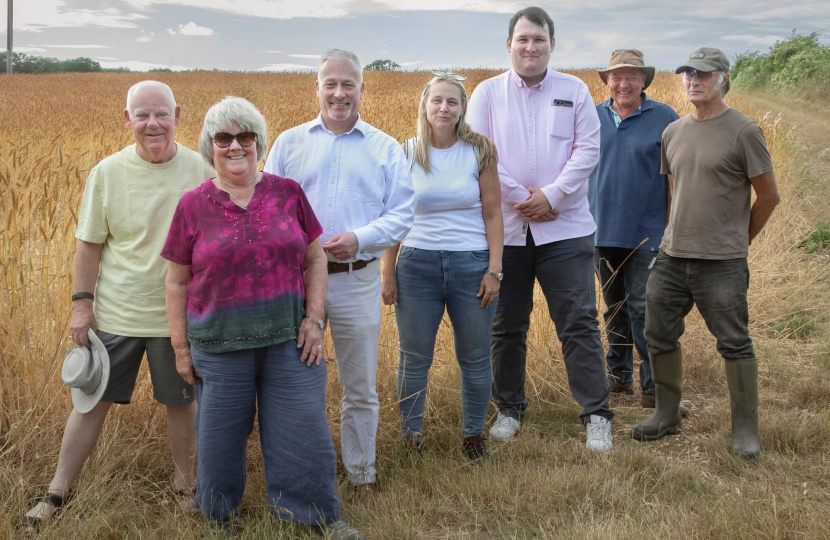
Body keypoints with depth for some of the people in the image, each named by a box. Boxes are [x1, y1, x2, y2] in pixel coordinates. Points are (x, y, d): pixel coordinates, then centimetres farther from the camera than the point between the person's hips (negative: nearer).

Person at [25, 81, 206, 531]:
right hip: (115, 313, 1)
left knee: (181, 401, 14)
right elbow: (90, 244, 2)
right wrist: (82, 303, -1)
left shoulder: (201, 171, -7)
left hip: (179, 315, 0)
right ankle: (57, 493, 25)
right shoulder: (107, 173, -5)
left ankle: (185, 484, 35)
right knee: (92, 401, 9)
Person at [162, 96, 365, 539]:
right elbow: (176, 283, 3)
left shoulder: (287, 193, 1)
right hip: (219, 345, 0)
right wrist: (180, 346, 1)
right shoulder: (193, 206, -1)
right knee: (219, 435, 14)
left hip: (289, 338, 0)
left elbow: (316, 258, 5)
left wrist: (314, 318, -4)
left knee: (303, 430, 8)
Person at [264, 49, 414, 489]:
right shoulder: (289, 143, 9)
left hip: (357, 281, 0)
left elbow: (402, 214, 1)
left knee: (361, 388, 9)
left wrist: (360, 238, -16)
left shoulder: (386, 149, 7)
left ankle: (361, 472, 25)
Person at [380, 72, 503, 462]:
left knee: (474, 357, 9)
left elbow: (492, 215, 0)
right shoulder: (406, 154, 2)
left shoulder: (480, 151, 0)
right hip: (417, 264, 1)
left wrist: (494, 270, -5)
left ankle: (474, 433, 27)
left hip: (471, 264, 0)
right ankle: (411, 436, 23)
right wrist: (388, 273, 1)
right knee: (415, 357, 7)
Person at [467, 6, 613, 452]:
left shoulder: (575, 91, 5)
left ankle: (596, 415, 8)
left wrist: (551, 196, -13)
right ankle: (509, 409, 25)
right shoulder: (487, 93, 5)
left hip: (565, 228, -1)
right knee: (506, 327, 10)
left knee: (579, 323, -1)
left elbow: (588, 150, -2)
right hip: (505, 229, 1)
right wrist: (521, 198, -11)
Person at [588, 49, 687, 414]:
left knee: (643, 311, -6)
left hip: (646, 233, -4)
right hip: (602, 232, 4)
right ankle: (618, 376, 26)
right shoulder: (592, 118, 8)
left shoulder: (664, 118, -2)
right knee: (614, 309, 14)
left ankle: (654, 388, 1)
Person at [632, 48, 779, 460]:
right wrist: (676, 234, 14)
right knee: (659, 336, 10)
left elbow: (768, 197, -1)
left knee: (734, 344, -1)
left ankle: (746, 431, 10)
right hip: (671, 256, 6)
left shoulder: (743, 131, -7)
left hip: (722, 263, -6)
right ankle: (667, 415, 26)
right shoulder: (673, 132, 11)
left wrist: (737, 239, 6)